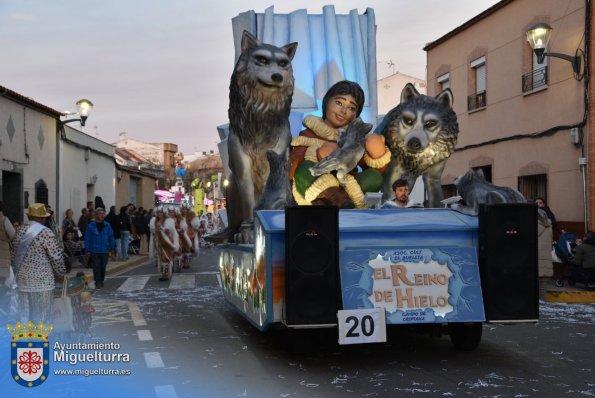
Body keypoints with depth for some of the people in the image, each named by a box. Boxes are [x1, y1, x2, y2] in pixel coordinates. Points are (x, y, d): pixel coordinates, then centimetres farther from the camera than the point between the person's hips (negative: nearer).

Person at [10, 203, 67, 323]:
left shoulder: (19, 231, 6)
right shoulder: (45, 232, -13)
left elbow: (13, 254, 13)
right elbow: (56, 256, -13)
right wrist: (61, 272, 2)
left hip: (22, 279, 6)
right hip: (42, 280, -6)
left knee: (24, 315, 13)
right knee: (41, 317, 2)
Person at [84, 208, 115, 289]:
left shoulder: (107, 225, 1)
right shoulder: (90, 226, -7)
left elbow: (111, 237, 7)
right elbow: (87, 239, -4)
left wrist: (112, 248, 6)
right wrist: (88, 250, -6)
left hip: (104, 251, 3)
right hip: (94, 251, -3)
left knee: (103, 267, 12)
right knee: (96, 267, -3)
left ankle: (101, 281, 28)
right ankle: (98, 283, 2)